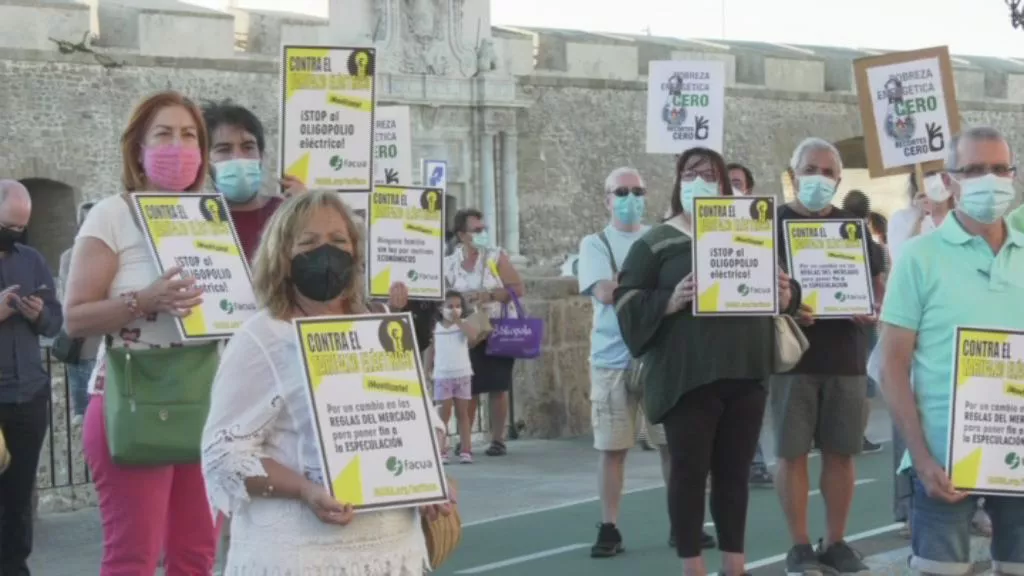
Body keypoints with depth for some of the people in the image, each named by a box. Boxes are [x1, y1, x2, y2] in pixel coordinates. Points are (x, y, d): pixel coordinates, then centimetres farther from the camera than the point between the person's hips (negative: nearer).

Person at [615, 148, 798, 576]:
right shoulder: (655, 242, 1)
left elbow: (780, 287, 20)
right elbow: (628, 303, -4)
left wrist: (786, 295, -4)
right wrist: (670, 301, -22)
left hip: (745, 373, 4)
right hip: (687, 376, -4)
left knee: (735, 470, 10)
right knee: (689, 470, -1)